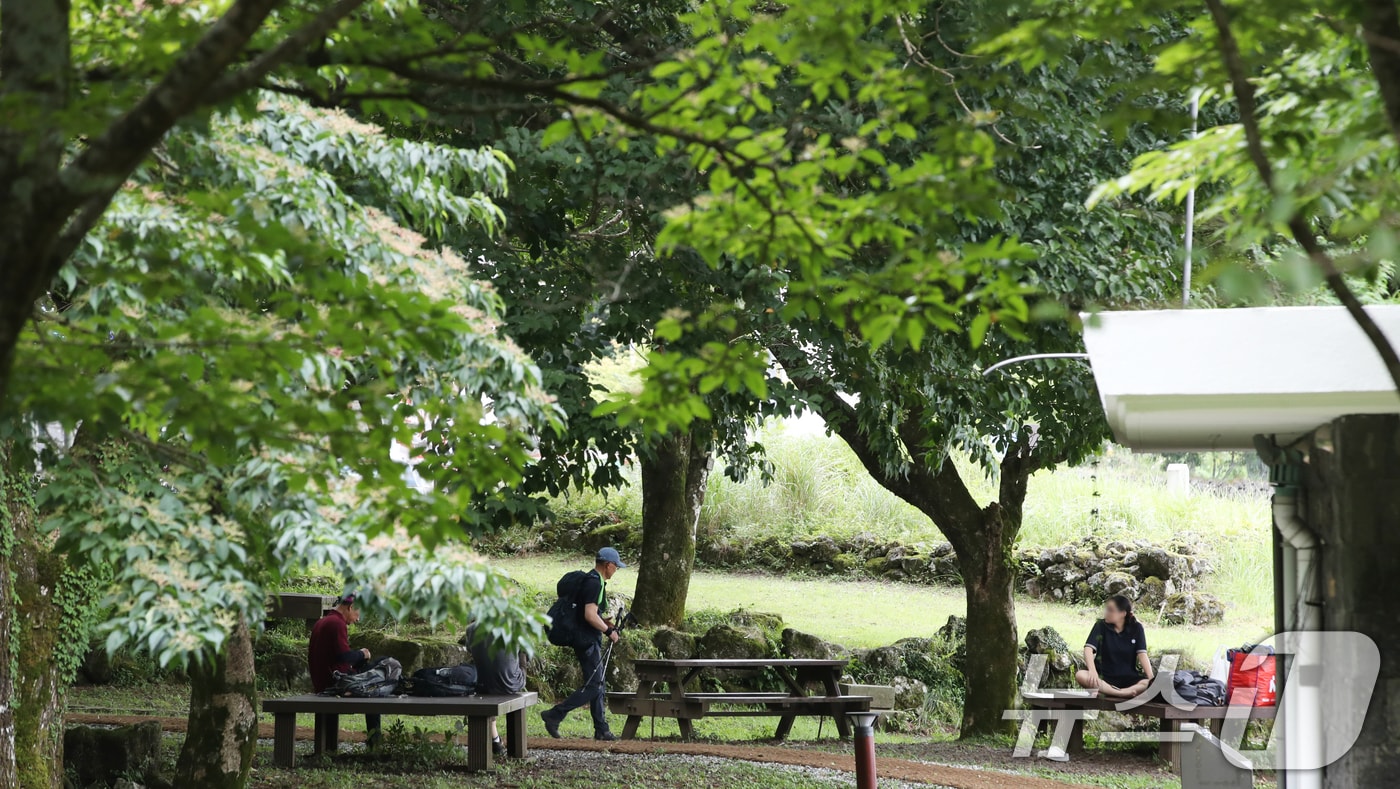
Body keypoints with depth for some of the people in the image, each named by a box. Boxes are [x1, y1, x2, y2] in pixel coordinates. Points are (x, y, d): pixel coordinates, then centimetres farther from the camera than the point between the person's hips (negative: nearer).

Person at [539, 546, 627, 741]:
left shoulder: (591, 580, 15)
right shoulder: (594, 583, -17)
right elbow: (590, 615, -26)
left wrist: (603, 622, 15)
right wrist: (608, 631, -15)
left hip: (589, 640, 11)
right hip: (587, 641, -11)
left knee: (599, 684, 12)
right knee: (594, 686, -9)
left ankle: (601, 729, 15)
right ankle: (555, 715, -8)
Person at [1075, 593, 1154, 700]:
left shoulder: (1136, 628, 1)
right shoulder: (1101, 626, -1)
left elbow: (1142, 654, -7)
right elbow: (1088, 648, -13)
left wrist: (1152, 679, -22)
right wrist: (1092, 670, -32)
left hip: (1129, 678, 0)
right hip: (1105, 677, 0)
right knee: (1080, 675, -32)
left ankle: (1109, 692, -41)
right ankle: (1121, 693, -41)